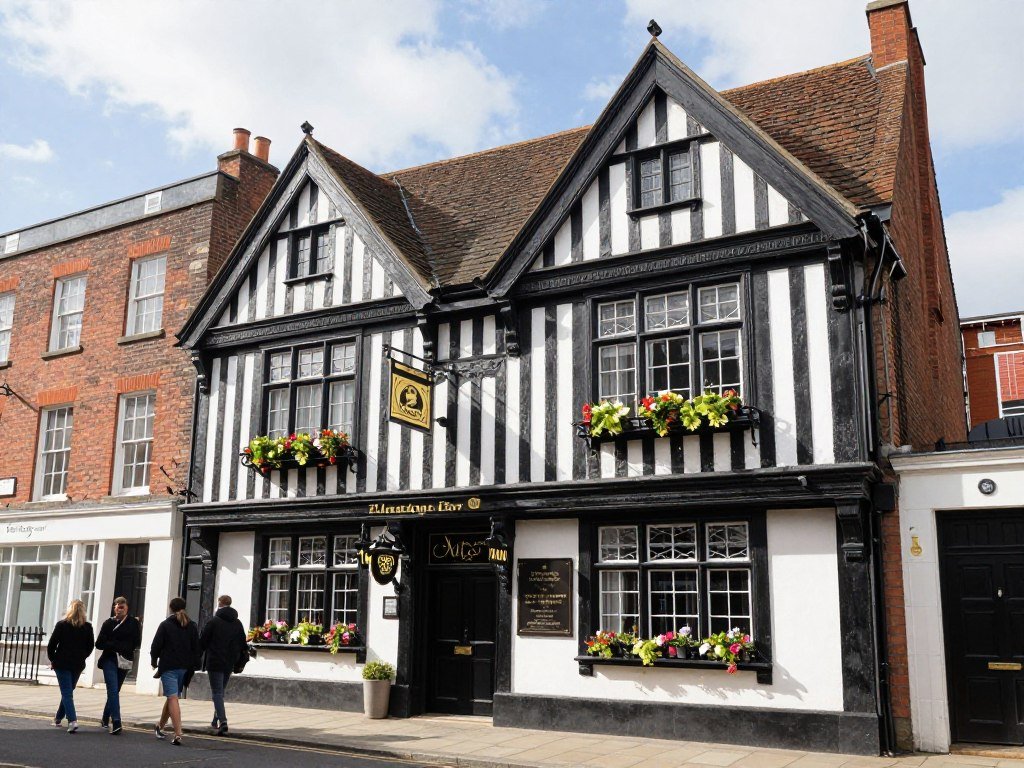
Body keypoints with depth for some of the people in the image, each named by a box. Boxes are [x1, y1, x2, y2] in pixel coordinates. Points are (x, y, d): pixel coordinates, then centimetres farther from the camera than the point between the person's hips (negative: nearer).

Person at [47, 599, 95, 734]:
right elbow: (90, 647, 6)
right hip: (78, 665, 3)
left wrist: (52, 659, 8)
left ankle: (72, 720, -18)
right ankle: (58, 718, 29)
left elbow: (51, 645, -5)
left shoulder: (62, 625, -7)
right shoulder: (88, 627, 0)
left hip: (62, 663, -3)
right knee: (68, 692, 19)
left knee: (66, 693, -4)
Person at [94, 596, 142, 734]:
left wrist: (114, 645, -5)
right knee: (113, 690, -13)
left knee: (114, 691, 12)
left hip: (124, 661, 1)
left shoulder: (133, 623, 2)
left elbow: (137, 643, -1)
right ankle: (116, 722, -19)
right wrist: (117, 646, -12)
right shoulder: (108, 623, 4)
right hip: (110, 660, -1)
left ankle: (105, 718, 31)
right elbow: (99, 643, 0)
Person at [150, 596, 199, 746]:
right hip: (185, 668, 5)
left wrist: (154, 661, 13)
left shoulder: (165, 625, -4)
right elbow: (196, 648, 6)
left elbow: (156, 645, -3)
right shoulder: (192, 626, 8)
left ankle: (178, 734, -20)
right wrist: (193, 667, 9)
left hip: (168, 667, -5)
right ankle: (160, 726, 37)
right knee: (172, 696, 20)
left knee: (173, 698, -10)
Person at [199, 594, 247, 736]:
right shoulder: (238, 624, 8)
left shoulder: (213, 622, -8)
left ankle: (222, 721, -20)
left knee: (217, 692, -6)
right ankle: (216, 721, 26)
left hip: (215, 663, -5)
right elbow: (243, 644, 10)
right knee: (221, 691, 19)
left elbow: (202, 642, -5)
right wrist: (239, 661, 20)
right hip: (229, 664, 5)